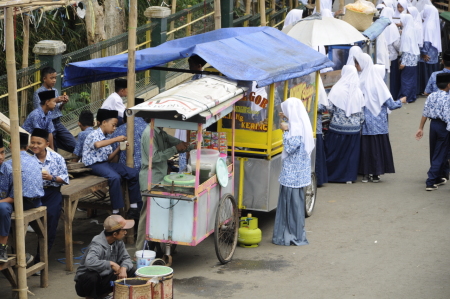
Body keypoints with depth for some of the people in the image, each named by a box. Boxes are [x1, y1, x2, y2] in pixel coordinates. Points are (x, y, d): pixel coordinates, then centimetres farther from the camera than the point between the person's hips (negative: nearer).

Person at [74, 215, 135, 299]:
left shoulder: (118, 242, -5)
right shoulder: (97, 245, -29)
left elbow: (126, 258, 2)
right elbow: (89, 262, -47)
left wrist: (123, 268, -21)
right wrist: (110, 264, -37)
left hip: (104, 278, 8)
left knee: (131, 272, -3)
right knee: (92, 276, -40)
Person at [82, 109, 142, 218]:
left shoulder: (106, 138, 18)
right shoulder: (94, 135, -8)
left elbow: (109, 158, 15)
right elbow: (97, 144, -34)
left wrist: (119, 148, 0)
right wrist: (116, 139, -28)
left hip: (105, 163, 9)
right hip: (94, 164, -9)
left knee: (133, 173, -2)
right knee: (115, 177, -35)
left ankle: (133, 207, 1)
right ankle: (115, 212, -31)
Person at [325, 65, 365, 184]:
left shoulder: (337, 89, -11)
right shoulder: (358, 92, -2)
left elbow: (330, 108, -10)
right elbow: (361, 112, 2)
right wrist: (360, 122, 16)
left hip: (337, 126, -2)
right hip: (354, 128, 2)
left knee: (335, 152, 11)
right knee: (351, 152, 11)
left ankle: (333, 175, 18)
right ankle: (349, 176, 13)